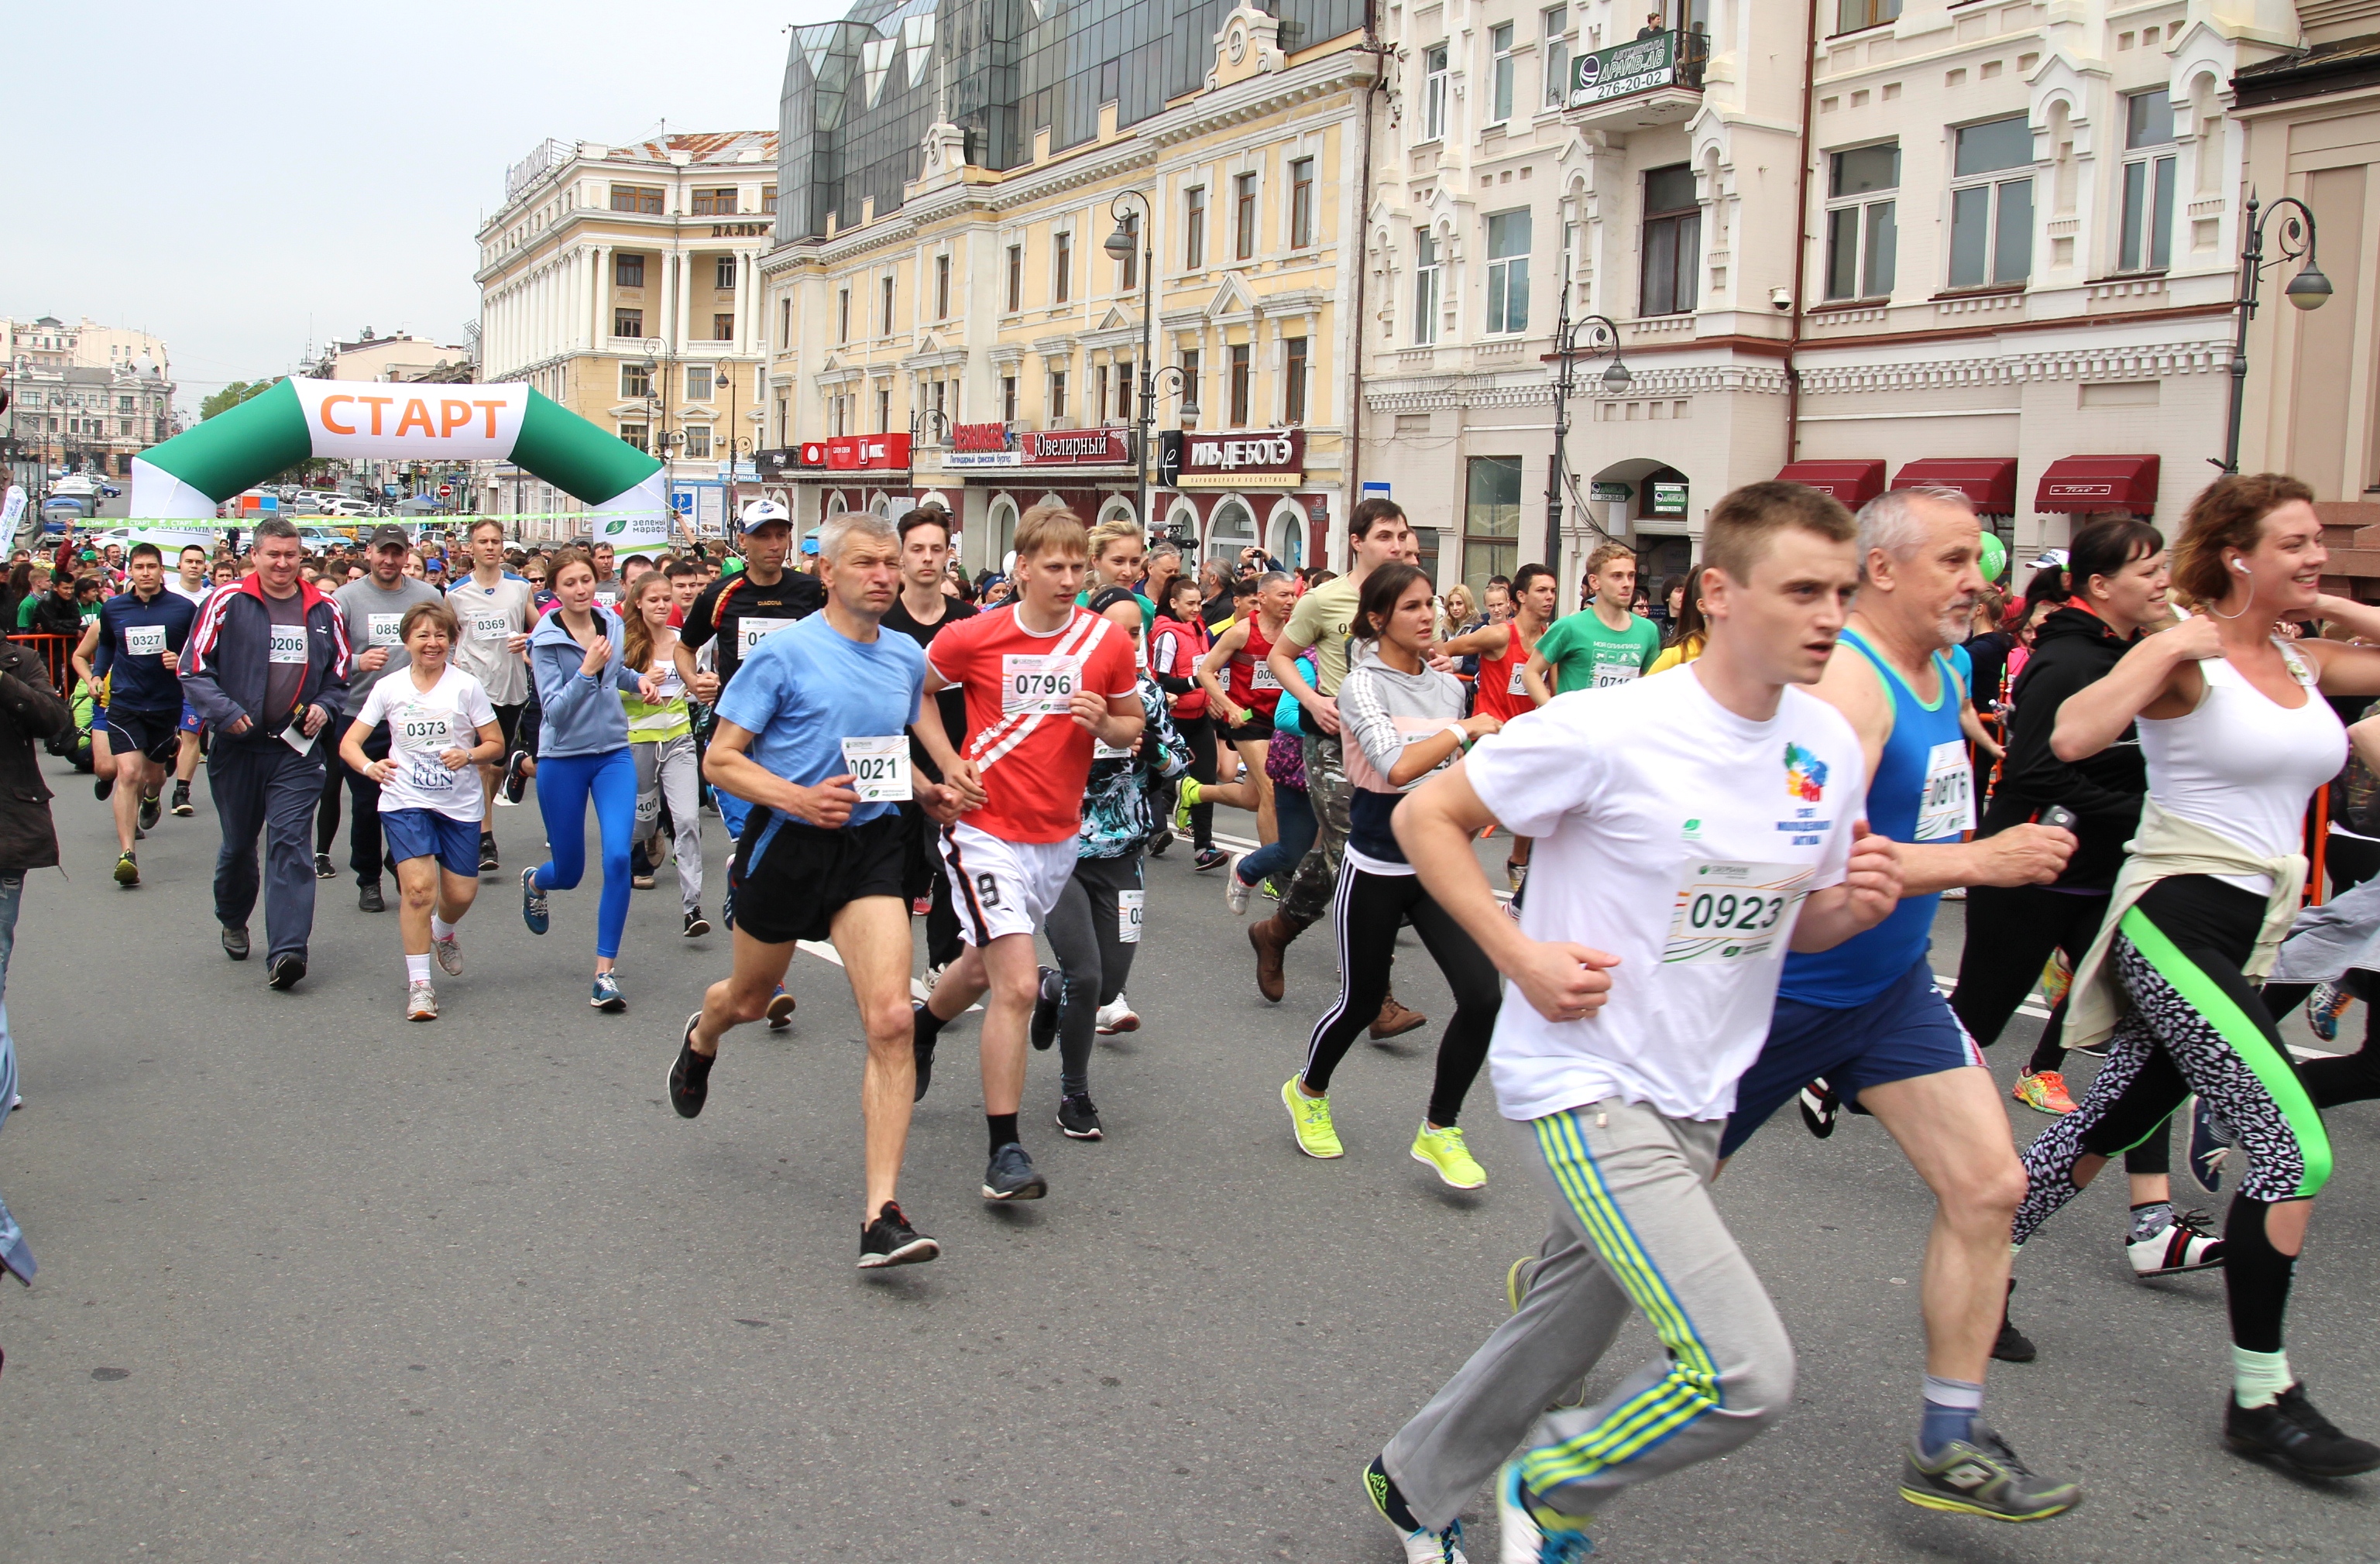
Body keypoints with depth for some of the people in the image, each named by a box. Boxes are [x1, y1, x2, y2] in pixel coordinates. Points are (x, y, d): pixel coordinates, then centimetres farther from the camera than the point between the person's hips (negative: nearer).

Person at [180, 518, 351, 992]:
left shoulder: (325, 611, 7)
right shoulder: (227, 603, -2)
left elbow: (339, 674, 17)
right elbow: (194, 669, -2)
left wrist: (323, 707, -1)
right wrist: (226, 712, -15)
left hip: (298, 749, 0)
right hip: (237, 746, 0)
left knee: (290, 844, -10)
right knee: (238, 843, 15)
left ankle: (286, 952, -16)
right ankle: (233, 921, 42)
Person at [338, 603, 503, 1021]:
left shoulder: (466, 686, -4)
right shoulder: (389, 687, 0)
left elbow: (496, 743, 1)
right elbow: (349, 743, 1)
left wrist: (469, 755, -20)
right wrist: (369, 767, -21)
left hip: (460, 803, 1)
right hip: (405, 801, -1)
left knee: (461, 893, 5)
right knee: (418, 886, -15)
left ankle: (443, 931, 43)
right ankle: (418, 984, -4)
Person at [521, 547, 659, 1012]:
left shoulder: (612, 622, 2)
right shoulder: (546, 640, -11)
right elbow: (554, 710, -18)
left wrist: (639, 678, 4)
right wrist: (587, 669, -29)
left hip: (613, 754, 3)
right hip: (563, 761, -3)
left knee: (618, 857, -15)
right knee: (569, 872, 10)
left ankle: (605, 972, -6)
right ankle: (534, 882, 50)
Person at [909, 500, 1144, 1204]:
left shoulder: (1109, 640, -4)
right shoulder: (972, 636, -11)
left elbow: (1132, 727, 9)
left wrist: (1103, 724, -13)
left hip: (1059, 836, 5)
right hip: (986, 832, -4)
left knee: (986, 965, 23)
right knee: (1018, 985, -16)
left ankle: (922, 1028, 56)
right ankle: (1006, 1152, -7)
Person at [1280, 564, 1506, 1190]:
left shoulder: (1448, 686, 7)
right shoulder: (1362, 685, -11)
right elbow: (1397, 765, -27)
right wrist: (1466, 729, -19)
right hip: (1377, 867, -5)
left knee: (1483, 995, -11)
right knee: (1361, 1002, 9)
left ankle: (1439, 1131, 8)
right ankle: (1307, 1091, 41)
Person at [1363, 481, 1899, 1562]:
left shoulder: (1828, 747, 2)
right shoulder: (1611, 731, -20)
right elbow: (1424, 817, -11)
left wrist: (1858, 904, -8)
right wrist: (1522, 958, -18)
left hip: (1695, 1102, 8)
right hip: (1584, 1085, -7)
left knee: (1559, 1341, 20)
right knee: (1747, 1374, -15)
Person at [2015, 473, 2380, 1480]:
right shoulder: (2186, 657, -11)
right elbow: (2072, 736, -26)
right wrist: (2171, 648, -23)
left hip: (2245, 933, 8)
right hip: (2176, 917, -8)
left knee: (2109, 1123, 14)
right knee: (2295, 1148, -12)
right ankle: (2260, 1398, -2)